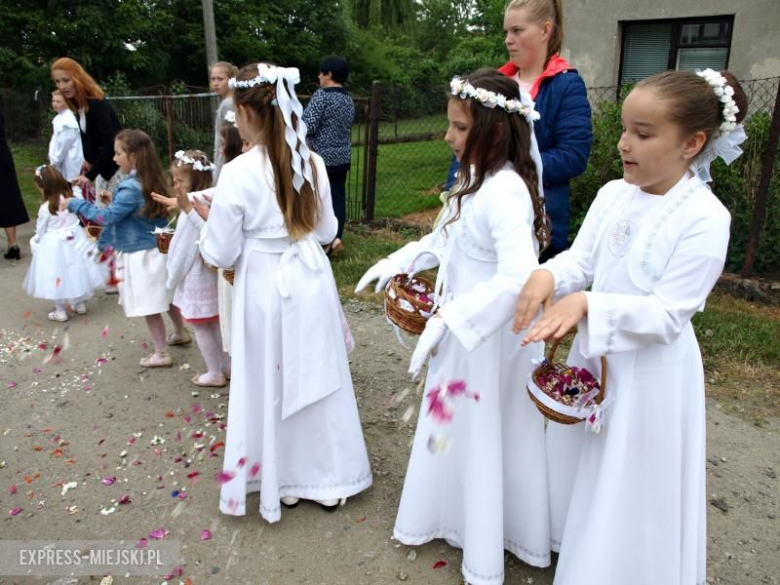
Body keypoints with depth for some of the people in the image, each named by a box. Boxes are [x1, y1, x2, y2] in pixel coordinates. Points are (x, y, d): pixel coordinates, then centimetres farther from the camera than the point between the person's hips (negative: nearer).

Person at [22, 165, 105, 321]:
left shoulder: (46, 207, -17)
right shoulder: (72, 198, -5)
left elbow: (40, 231, -6)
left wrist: (36, 241, 13)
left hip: (54, 245, -5)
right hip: (75, 240, 5)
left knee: (57, 276, 7)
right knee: (76, 272, 18)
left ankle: (60, 312, 16)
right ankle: (80, 304, 31)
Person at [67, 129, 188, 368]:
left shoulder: (131, 188, -22)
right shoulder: (151, 181, 5)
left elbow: (107, 217, -20)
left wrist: (74, 203, -10)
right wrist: (113, 201, 6)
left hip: (141, 256, -9)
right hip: (158, 249, 9)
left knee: (149, 306, 2)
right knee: (166, 296, 23)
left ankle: (161, 354, 11)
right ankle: (180, 333, 41)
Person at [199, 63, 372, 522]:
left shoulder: (238, 173, -16)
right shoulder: (312, 163, -3)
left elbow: (221, 254, -11)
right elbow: (327, 231, 7)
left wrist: (208, 222, 8)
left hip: (265, 288, -4)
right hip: (311, 281, 4)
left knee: (272, 383, 13)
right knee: (317, 376, 16)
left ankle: (283, 480, 30)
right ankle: (330, 474, 31)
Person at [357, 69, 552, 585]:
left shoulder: (505, 191, -26)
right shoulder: (476, 179, 4)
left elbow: (518, 277, -37)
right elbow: (446, 237, 18)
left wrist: (448, 320, -36)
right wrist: (397, 262, 12)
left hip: (491, 337, -9)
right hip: (463, 330, 9)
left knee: (485, 437, 8)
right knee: (454, 424, 23)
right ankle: (455, 514, 48)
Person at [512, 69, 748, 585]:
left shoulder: (705, 217, -20)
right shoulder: (613, 195, -1)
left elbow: (667, 315, -22)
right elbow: (580, 260, -4)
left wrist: (587, 304, -32)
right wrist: (548, 276, -26)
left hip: (651, 371, -6)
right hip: (594, 355, 7)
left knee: (631, 491, 11)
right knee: (584, 472, 24)